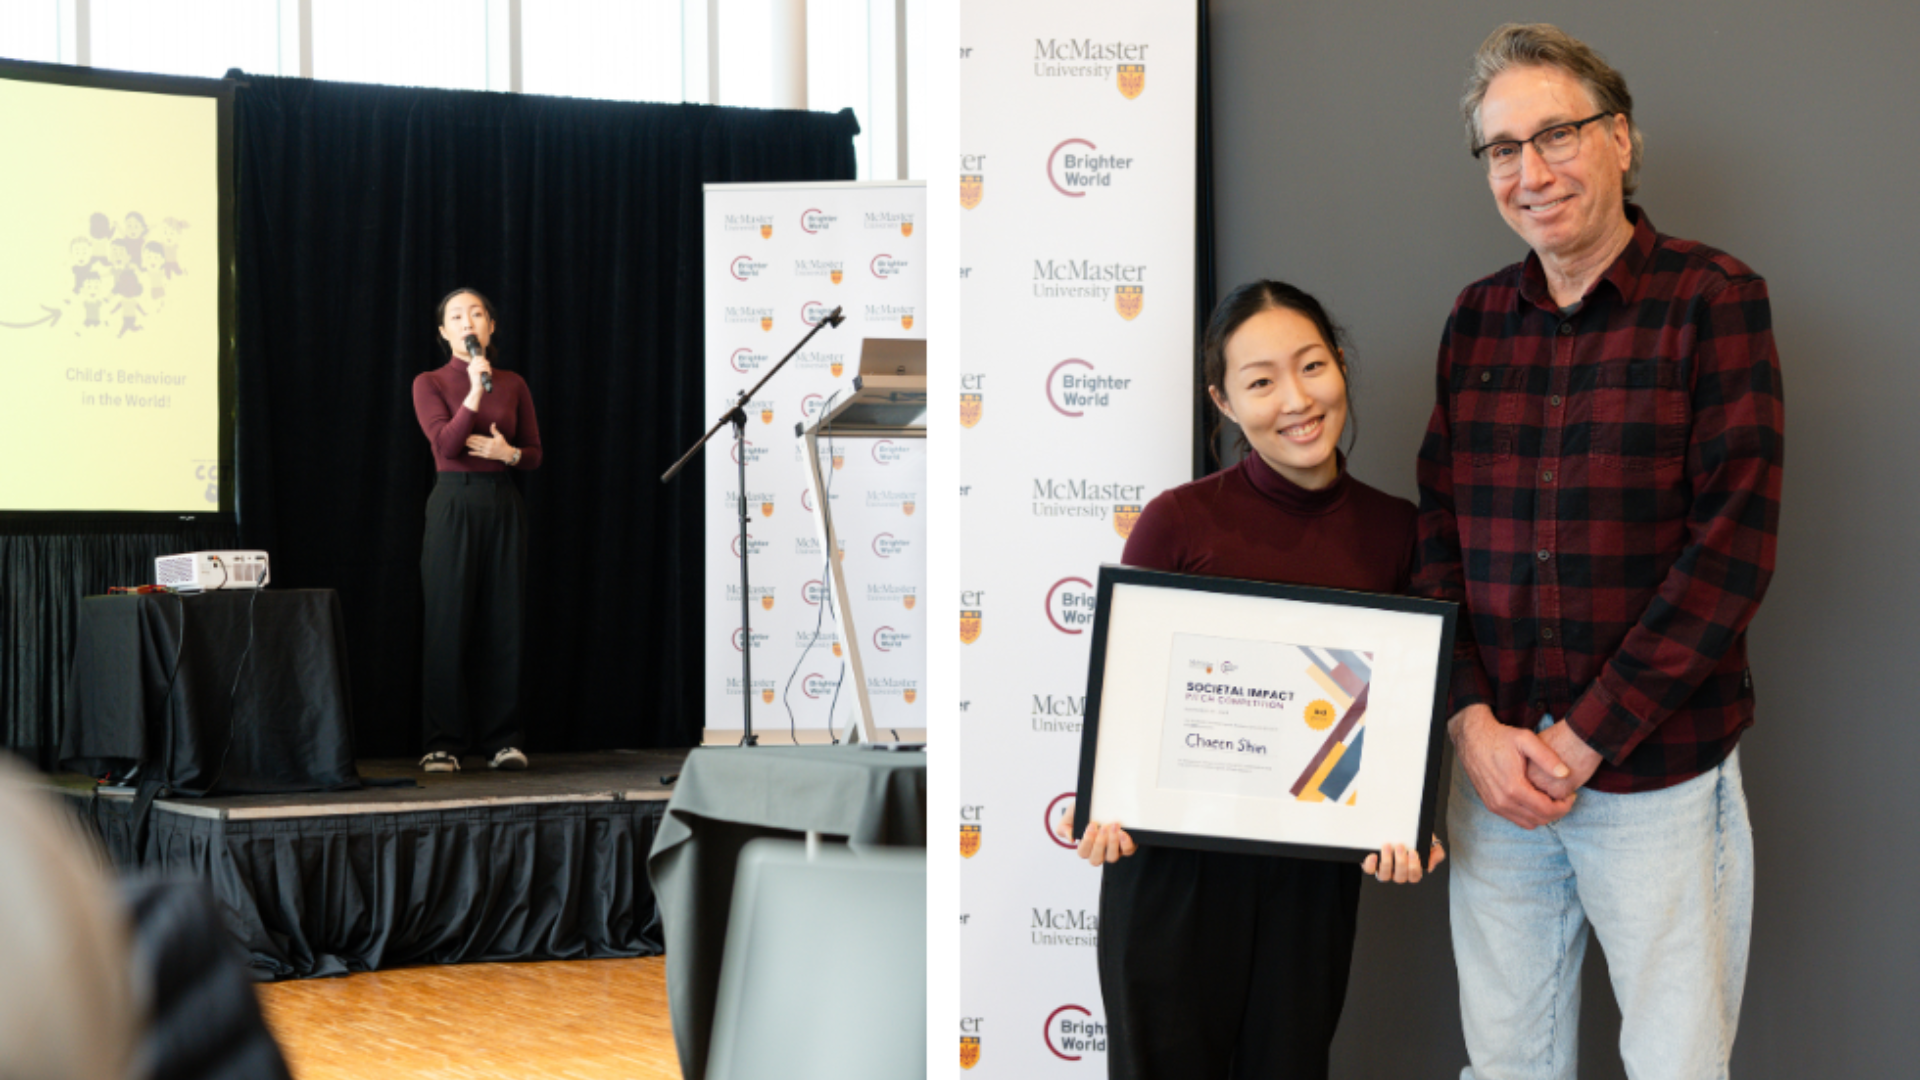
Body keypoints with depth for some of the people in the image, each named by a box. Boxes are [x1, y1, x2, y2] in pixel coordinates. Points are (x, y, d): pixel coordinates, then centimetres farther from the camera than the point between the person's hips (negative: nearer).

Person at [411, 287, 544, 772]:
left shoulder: (513, 385, 11)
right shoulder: (430, 384, 2)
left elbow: (535, 454, 13)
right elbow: (446, 444, -13)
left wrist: (509, 453, -8)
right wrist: (474, 395, -23)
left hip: (503, 507, 3)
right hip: (454, 505, -3)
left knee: (504, 623, 1)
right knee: (449, 623, -4)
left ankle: (502, 740, 8)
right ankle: (444, 743, 1)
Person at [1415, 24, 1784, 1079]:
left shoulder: (1714, 299, -6)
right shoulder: (1477, 319, 8)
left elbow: (1733, 546, -12)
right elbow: (1439, 532, 8)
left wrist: (1586, 738, -13)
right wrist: (1473, 720, -7)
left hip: (1659, 774, -4)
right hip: (1494, 767, 4)